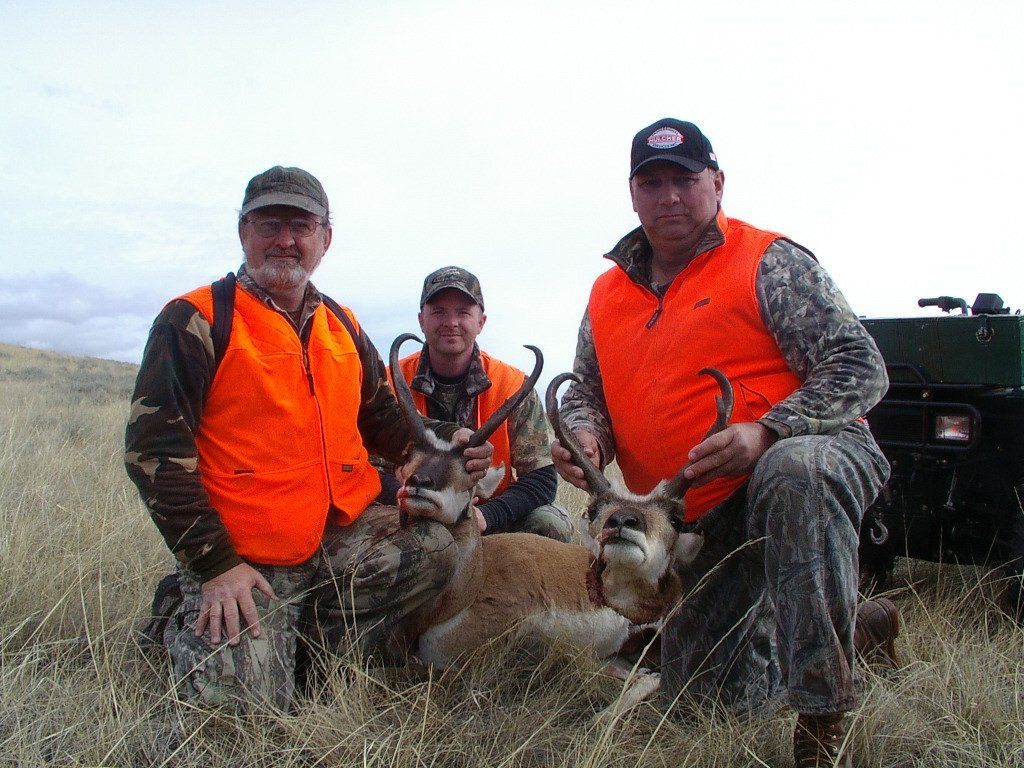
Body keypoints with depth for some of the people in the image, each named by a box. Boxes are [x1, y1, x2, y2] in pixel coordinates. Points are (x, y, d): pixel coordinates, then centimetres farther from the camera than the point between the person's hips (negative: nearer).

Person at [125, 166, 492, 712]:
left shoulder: (343, 327, 14)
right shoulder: (196, 320, -5)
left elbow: (383, 422, 21)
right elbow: (154, 448, -10)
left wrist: (448, 442, -1)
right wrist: (214, 564, -15)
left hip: (346, 534, 5)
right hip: (246, 559, -4)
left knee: (434, 550, -19)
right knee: (246, 701, -17)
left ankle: (311, 630, 1)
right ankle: (187, 626, 15)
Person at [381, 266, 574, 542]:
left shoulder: (513, 385, -6)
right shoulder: (392, 383, -6)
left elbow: (541, 478, -8)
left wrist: (486, 515, -26)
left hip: (493, 519, 2)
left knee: (552, 525, -25)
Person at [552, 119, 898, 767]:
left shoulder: (767, 262, -7)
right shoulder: (608, 294, 10)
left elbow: (861, 368, -13)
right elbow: (587, 392, 15)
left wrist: (765, 434, -28)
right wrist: (584, 435, -9)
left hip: (810, 455, -6)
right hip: (707, 519, 6)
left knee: (794, 473, -43)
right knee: (698, 694, 11)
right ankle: (859, 628, 33)